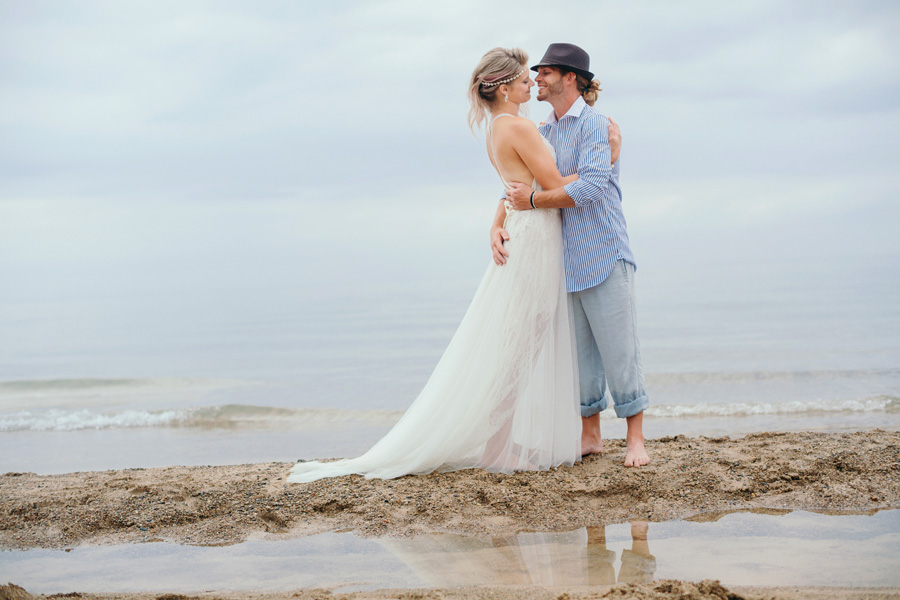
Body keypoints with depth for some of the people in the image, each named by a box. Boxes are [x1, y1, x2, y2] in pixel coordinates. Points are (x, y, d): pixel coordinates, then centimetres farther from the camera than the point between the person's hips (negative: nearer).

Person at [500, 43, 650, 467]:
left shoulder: (594, 124, -9)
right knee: (580, 351, 10)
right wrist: (497, 225, -8)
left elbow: (591, 185, -21)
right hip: (564, 259, 7)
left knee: (617, 348, -3)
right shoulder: (542, 133, 14)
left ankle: (635, 438, 5)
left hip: (602, 254, -7)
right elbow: (517, 186, 11)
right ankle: (590, 435, 18)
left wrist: (533, 201, -16)